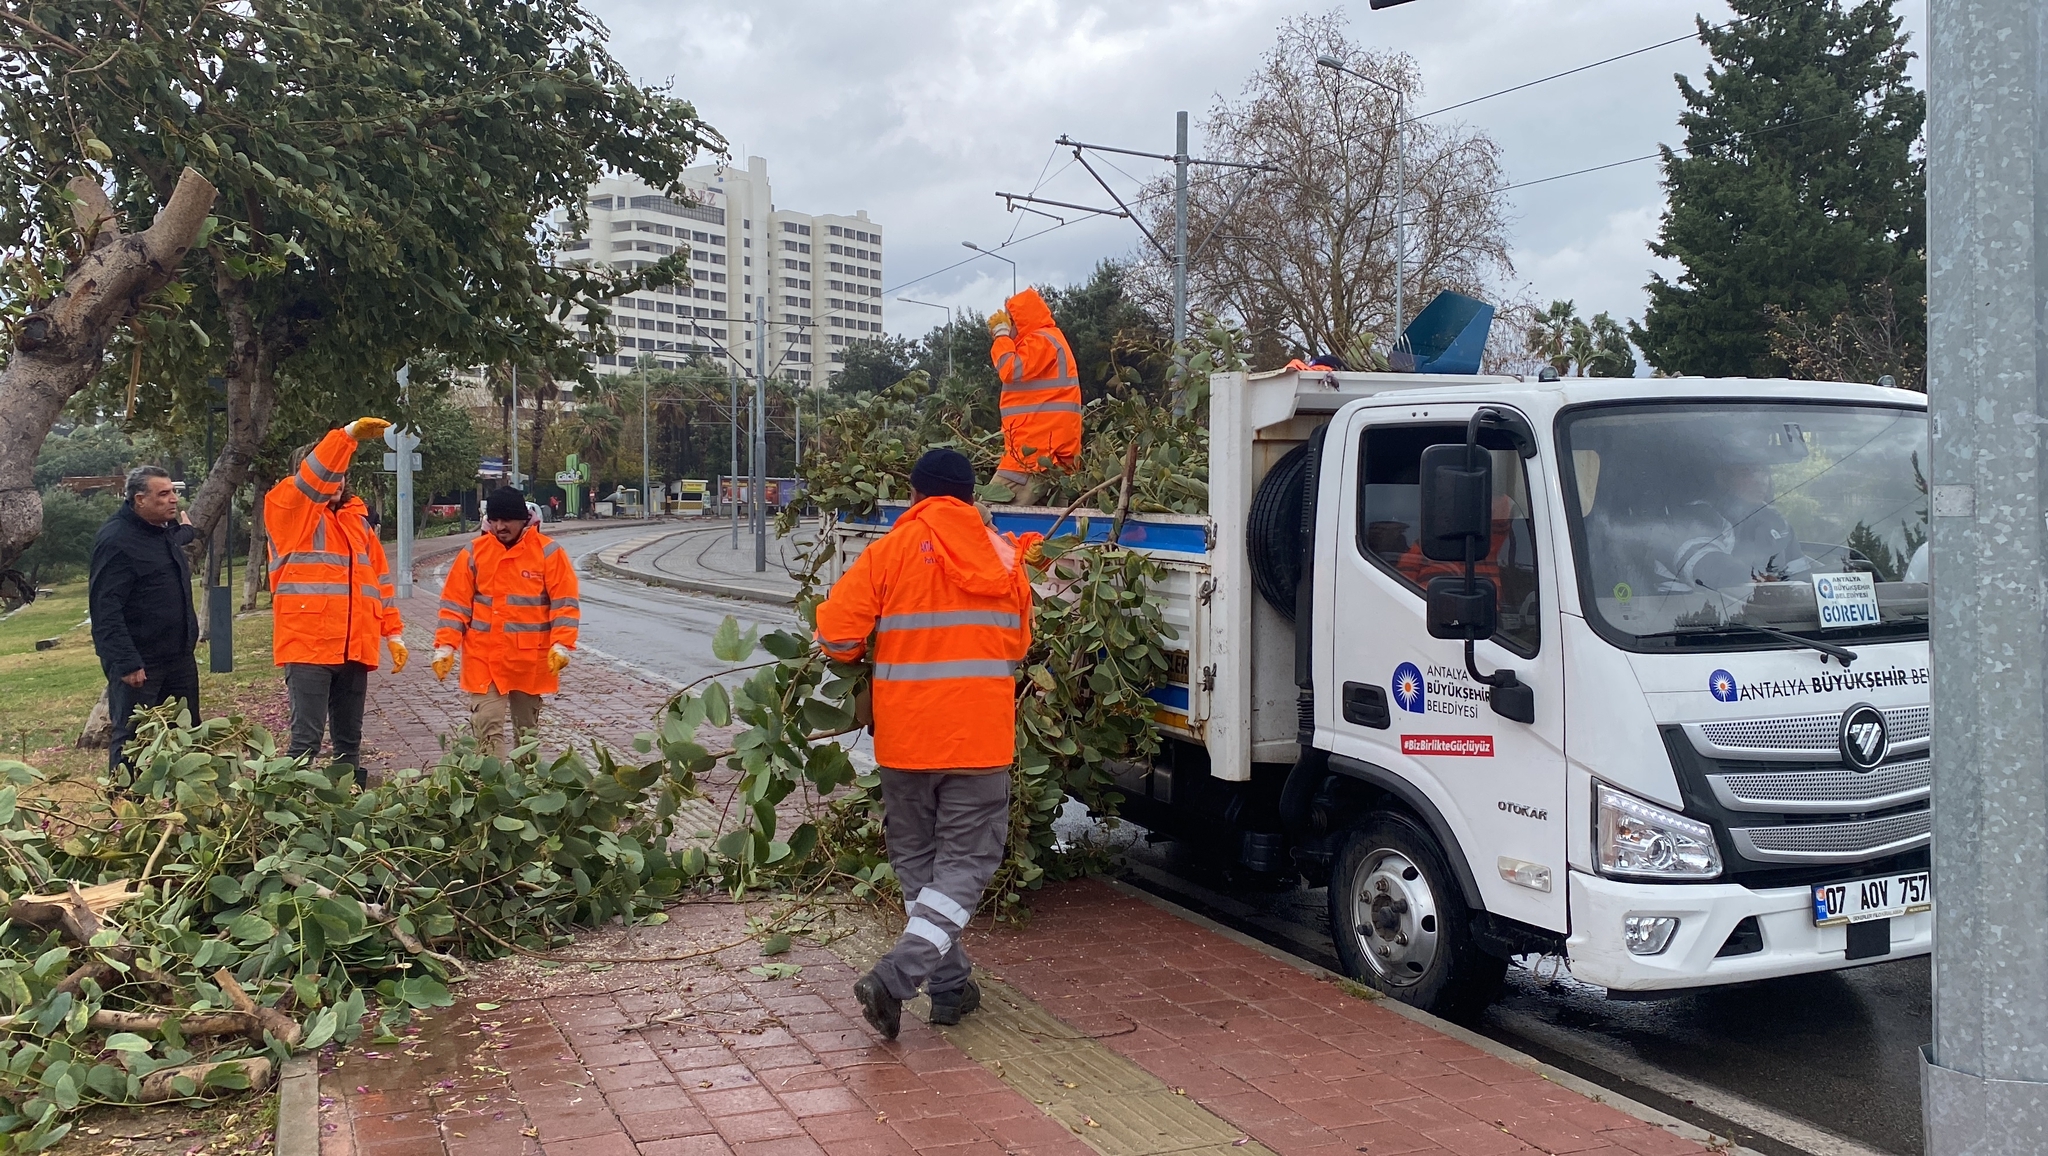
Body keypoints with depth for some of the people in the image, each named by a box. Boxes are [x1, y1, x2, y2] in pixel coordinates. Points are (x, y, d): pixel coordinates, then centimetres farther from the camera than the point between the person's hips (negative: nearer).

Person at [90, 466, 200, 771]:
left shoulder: (168, 530, 11)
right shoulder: (115, 540, -17)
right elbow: (105, 608, -23)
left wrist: (186, 530, 29)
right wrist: (126, 662, -27)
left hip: (179, 656, 9)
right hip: (139, 663, -8)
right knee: (132, 739, -2)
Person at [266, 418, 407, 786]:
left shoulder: (357, 518, 18)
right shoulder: (290, 508, 2)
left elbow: (379, 578, 19)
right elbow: (313, 476, -18)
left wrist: (393, 632, 15)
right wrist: (349, 434, -29)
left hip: (355, 648, 6)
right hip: (307, 645, -6)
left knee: (349, 739, 11)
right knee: (307, 738, -8)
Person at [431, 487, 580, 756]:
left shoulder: (548, 552, -3)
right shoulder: (474, 553, 1)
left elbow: (564, 603, -4)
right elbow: (455, 603, 3)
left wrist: (561, 645, -15)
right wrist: (446, 646, -6)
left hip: (531, 660, 0)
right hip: (484, 658, 0)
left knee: (527, 727, 13)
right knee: (487, 725, -9)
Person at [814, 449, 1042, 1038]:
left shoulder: (890, 552, -4)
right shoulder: (1004, 557, 6)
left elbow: (836, 632, -10)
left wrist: (858, 657, 12)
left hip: (905, 736, 0)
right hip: (979, 739, 1)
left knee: (918, 861, 15)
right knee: (966, 863, 5)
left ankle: (949, 987, 19)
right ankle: (896, 976, -10)